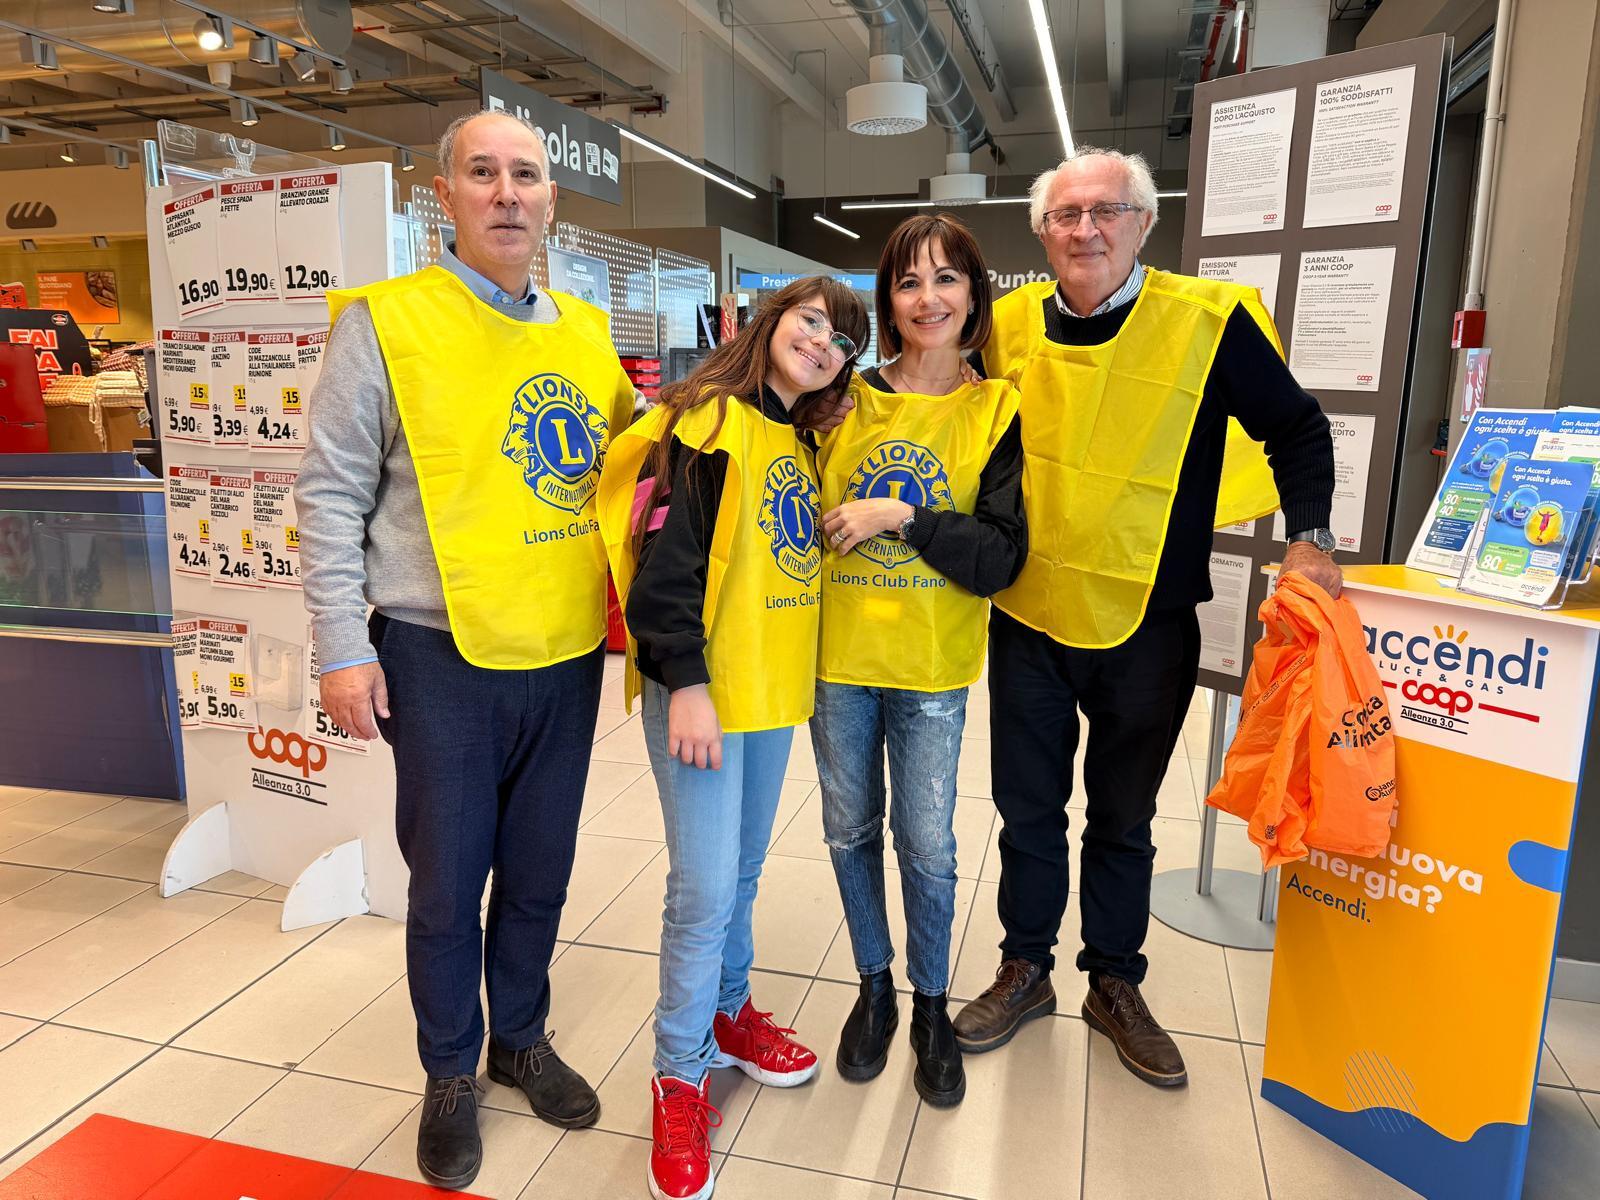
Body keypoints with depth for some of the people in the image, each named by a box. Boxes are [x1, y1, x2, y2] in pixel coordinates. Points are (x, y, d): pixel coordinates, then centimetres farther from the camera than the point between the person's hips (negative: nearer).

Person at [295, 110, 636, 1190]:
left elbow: (622, 462, 20)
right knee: (448, 882, 10)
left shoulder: (587, 333, 8)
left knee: (540, 872, 17)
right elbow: (332, 495, -6)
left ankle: (522, 1037, 40)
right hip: (443, 661, -4)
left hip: (568, 656, 4)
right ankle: (451, 1072, 33)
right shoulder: (387, 321, -6)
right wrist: (343, 646, -10)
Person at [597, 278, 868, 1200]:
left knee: (742, 871, 20)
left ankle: (728, 1010, 40)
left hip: (773, 688, 8)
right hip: (701, 691, -7)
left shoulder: (800, 441, 14)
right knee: (704, 888, -3)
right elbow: (667, 559, -17)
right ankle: (682, 1079, 15)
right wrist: (685, 682, -21)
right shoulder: (708, 424, -11)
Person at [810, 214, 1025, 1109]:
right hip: (838, 655, 2)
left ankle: (932, 1005, 30)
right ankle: (875, 987, 36)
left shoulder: (997, 412, -3)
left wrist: (902, 515, -19)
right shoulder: (844, 400, 2)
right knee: (851, 831, 14)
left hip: (932, 667, -2)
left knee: (928, 844, 6)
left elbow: (1003, 558, -11)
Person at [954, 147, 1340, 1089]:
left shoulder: (1210, 320, -10)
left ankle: (1116, 985, 34)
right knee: (1028, 809, 14)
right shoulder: (1009, 324, -1)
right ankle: (1025, 969, 34)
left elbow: (1296, 430, 2)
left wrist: (1308, 536, -10)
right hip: (1029, 618, 2)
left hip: (1146, 624, -2)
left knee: (1123, 818, 15)